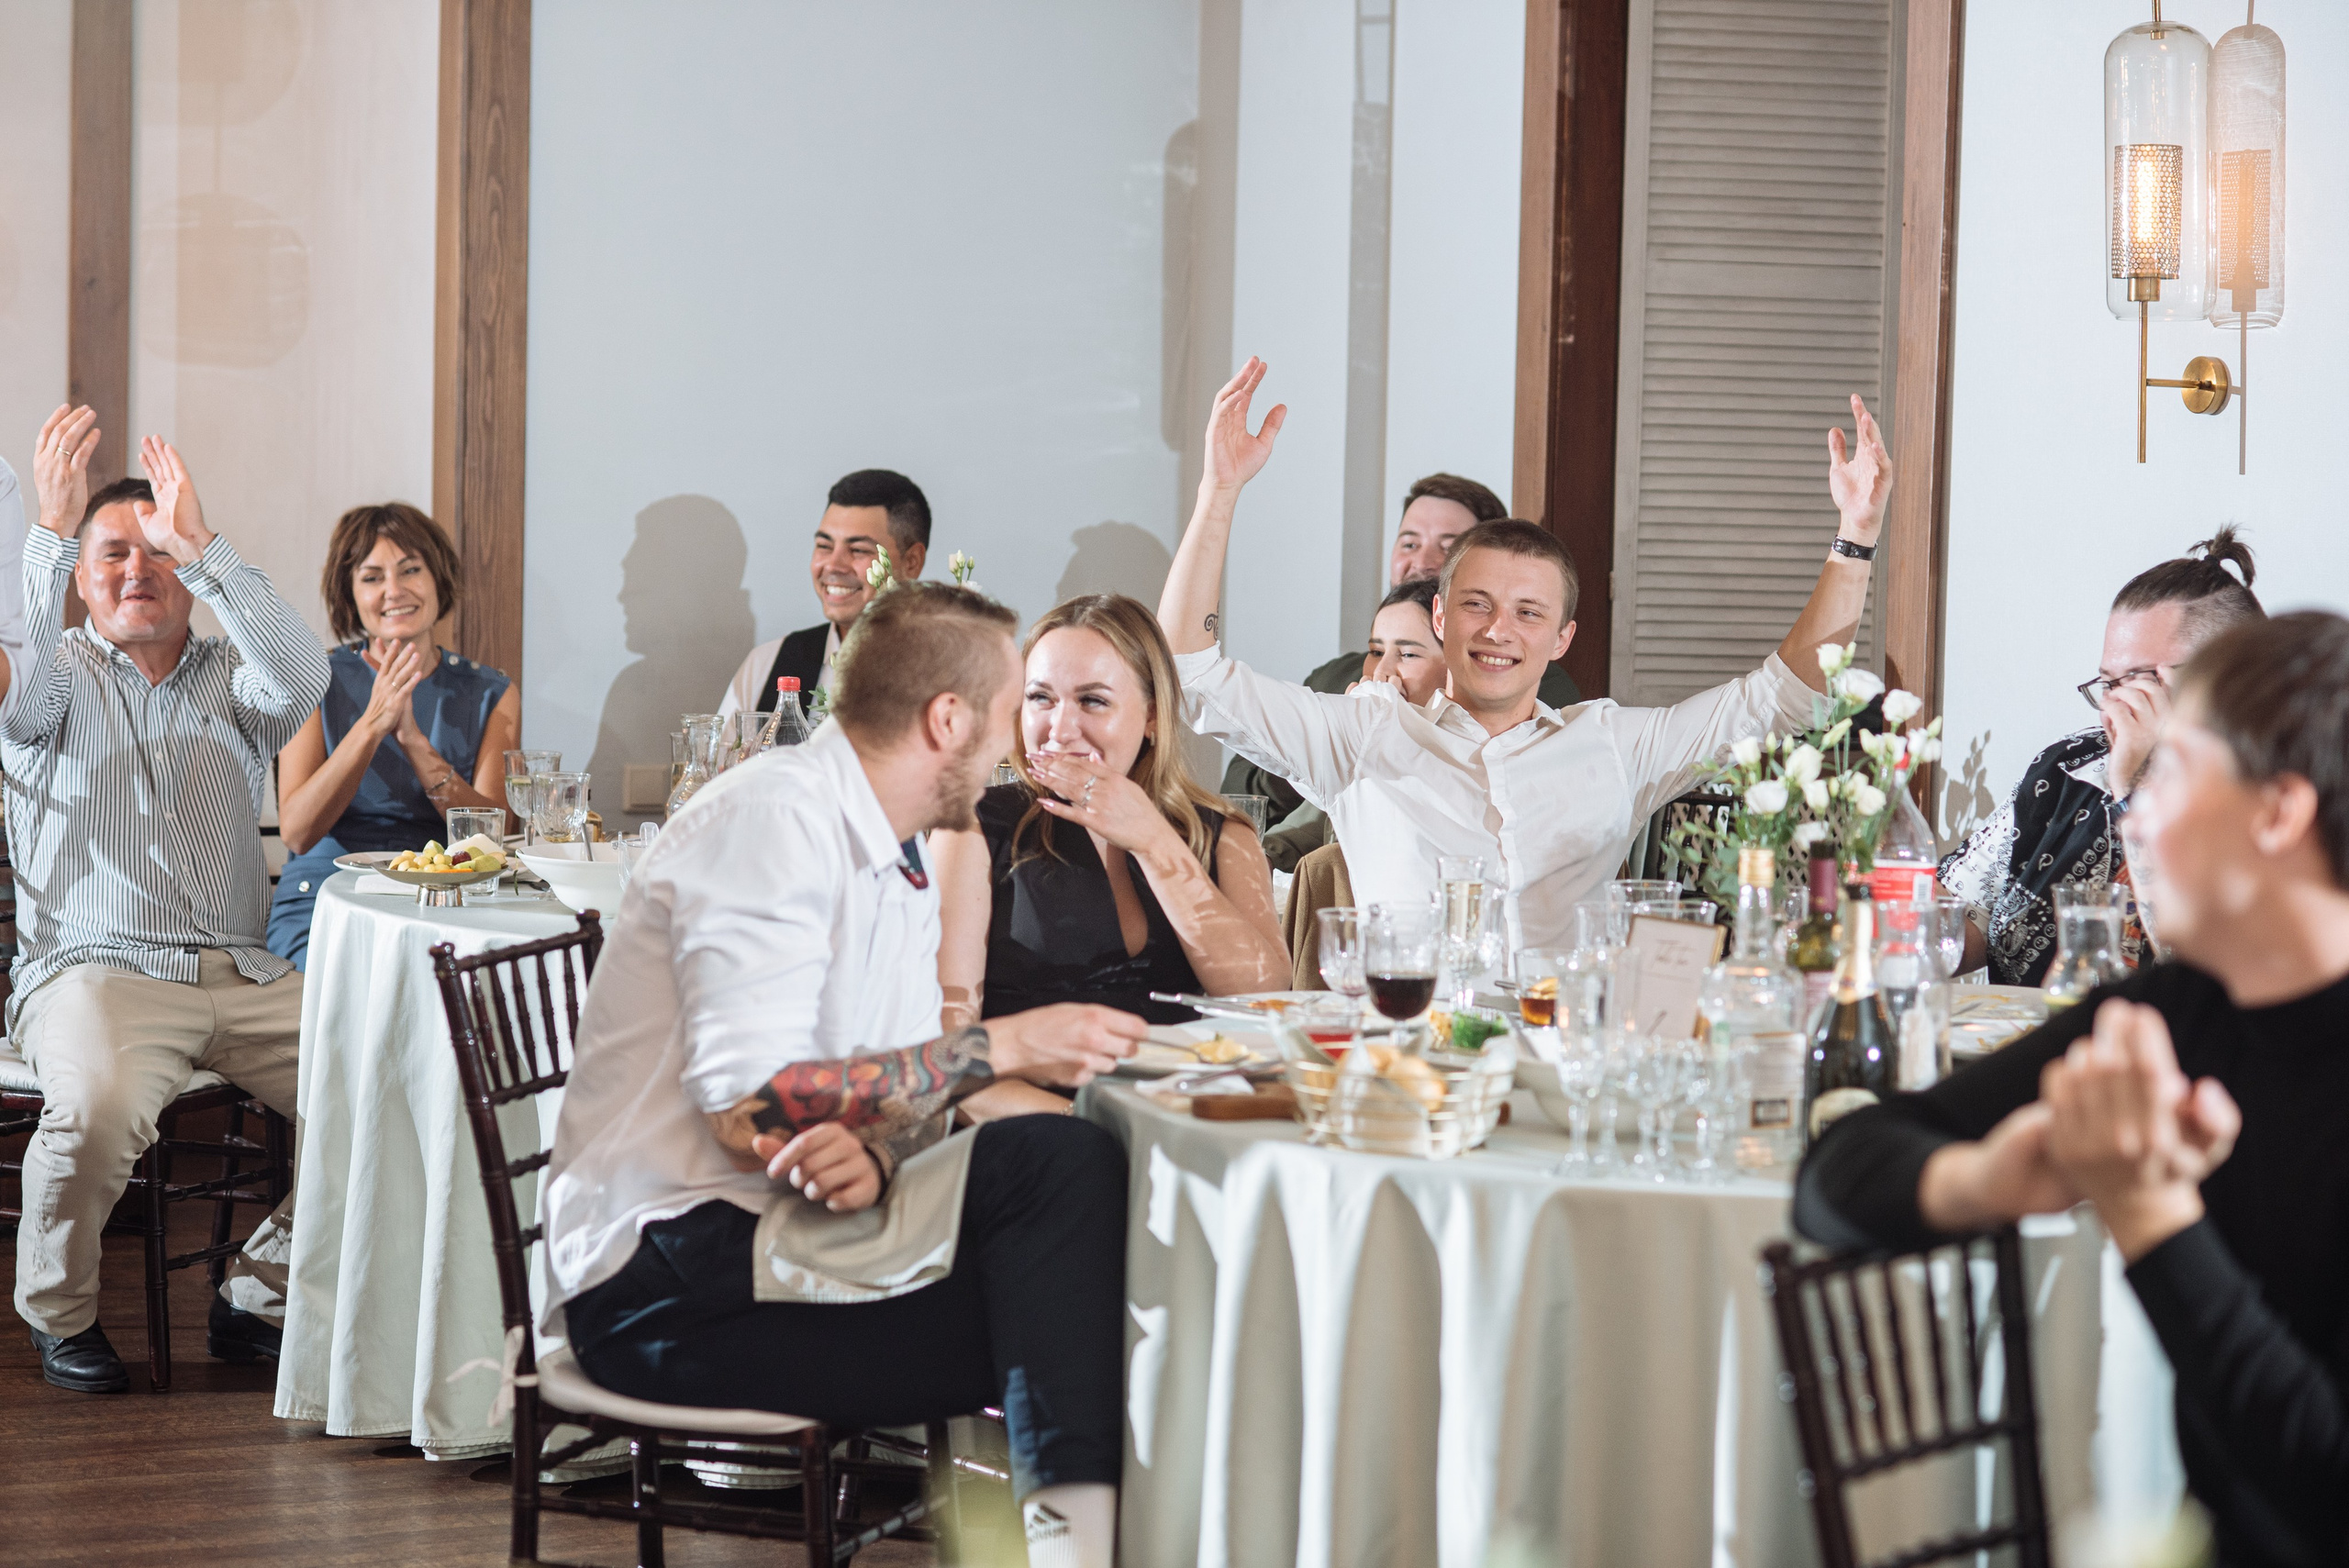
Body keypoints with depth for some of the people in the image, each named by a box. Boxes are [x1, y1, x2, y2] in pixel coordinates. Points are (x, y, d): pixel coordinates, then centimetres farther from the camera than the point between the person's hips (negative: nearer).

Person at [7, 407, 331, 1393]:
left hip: (240, 974, 4)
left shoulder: (231, 679, 15)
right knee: (97, 1109, -35)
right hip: (95, 971, -3)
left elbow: (301, 677, -9)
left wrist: (201, 546, -20)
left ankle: (257, 1296, -1)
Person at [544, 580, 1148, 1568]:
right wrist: (998, 1048, -18)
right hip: (658, 1281, -9)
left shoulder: (903, 863, 17)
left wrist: (872, 1154, -14)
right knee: (1059, 1165, -21)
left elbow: (904, 1095, 11)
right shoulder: (774, 819, -13)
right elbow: (750, 1112, -22)